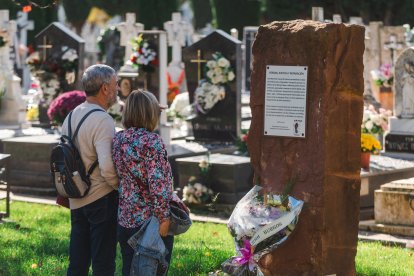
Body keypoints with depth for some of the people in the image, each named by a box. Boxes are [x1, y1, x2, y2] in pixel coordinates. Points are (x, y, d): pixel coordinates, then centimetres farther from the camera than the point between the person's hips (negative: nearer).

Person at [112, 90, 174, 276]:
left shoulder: (118, 139, 4)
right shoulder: (151, 141, -16)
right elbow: (158, 182, -20)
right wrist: (163, 217, -15)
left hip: (125, 219, 6)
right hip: (150, 219, -6)